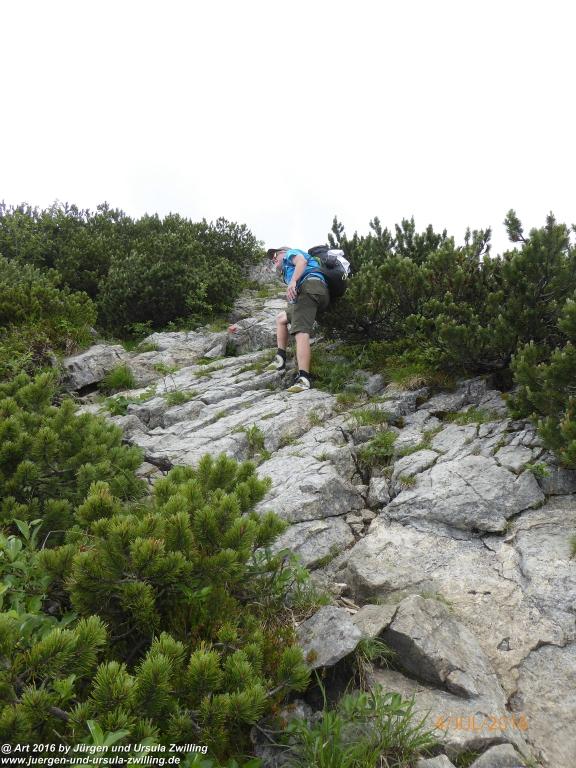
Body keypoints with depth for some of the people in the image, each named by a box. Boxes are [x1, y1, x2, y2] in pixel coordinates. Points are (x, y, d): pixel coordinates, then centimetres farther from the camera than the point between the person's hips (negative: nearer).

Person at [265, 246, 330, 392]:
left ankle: (304, 379, -41)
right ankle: (281, 361, 15)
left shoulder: (291, 253, 21)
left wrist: (293, 281, -19)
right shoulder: (288, 271, 45)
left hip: (309, 287, -10)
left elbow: (302, 261, -4)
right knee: (281, 318, 28)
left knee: (301, 332, -25)